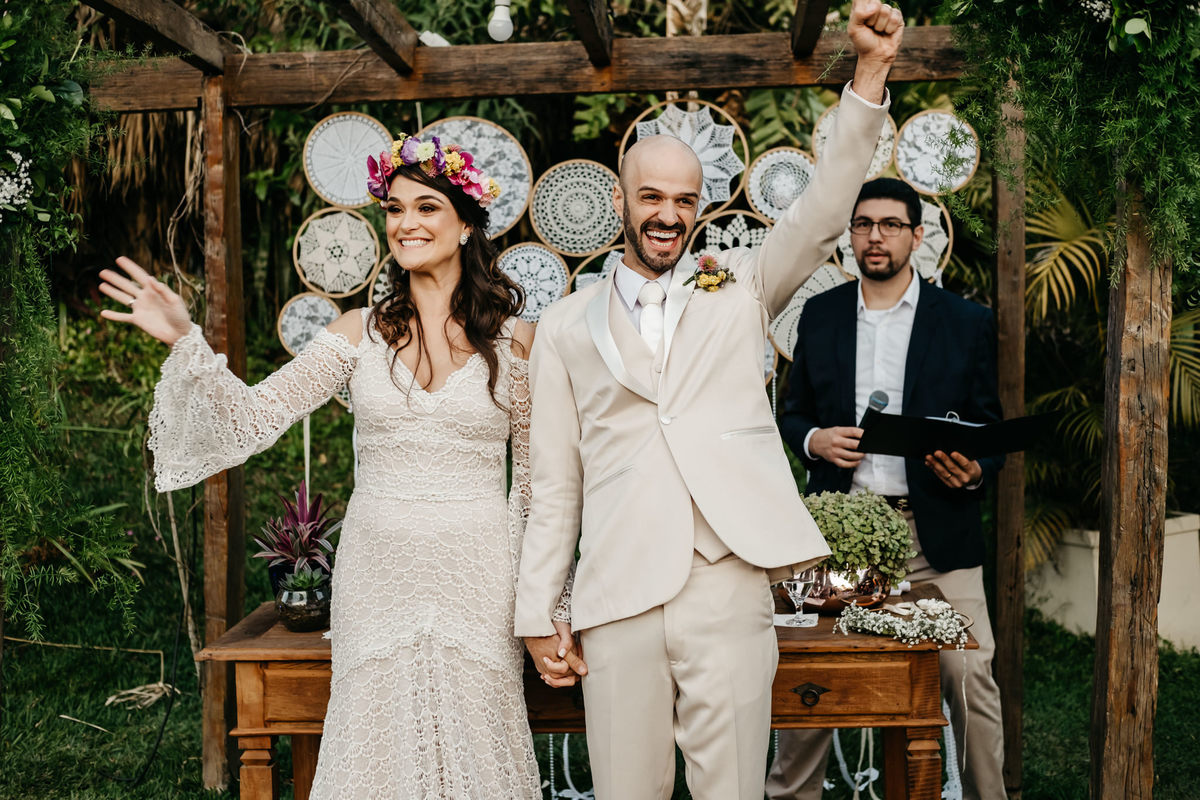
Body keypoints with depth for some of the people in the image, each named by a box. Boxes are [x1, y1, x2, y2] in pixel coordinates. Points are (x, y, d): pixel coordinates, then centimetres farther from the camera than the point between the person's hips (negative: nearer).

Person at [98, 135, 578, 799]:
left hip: (477, 573, -1)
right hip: (377, 570, 1)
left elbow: (536, 483, 4)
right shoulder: (361, 332, 3)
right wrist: (185, 342, -16)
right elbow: (256, 415, -2)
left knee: (473, 734, 7)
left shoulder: (513, 339, 0)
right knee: (377, 739, 9)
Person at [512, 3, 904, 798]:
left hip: (729, 585, 0)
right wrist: (538, 611, 5)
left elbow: (826, 209, -1)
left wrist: (871, 71, -11)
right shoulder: (567, 325, 10)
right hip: (618, 595, 1)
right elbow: (555, 481, 9)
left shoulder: (739, 288, 11)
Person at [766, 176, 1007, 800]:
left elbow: (991, 429, 7)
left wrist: (975, 472, -14)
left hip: (935, 528, -1)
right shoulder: (820, 315, 9)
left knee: (970, 674, -1)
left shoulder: (966, 322, 3)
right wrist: (813, 439, -7)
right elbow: (792, 412, 15)